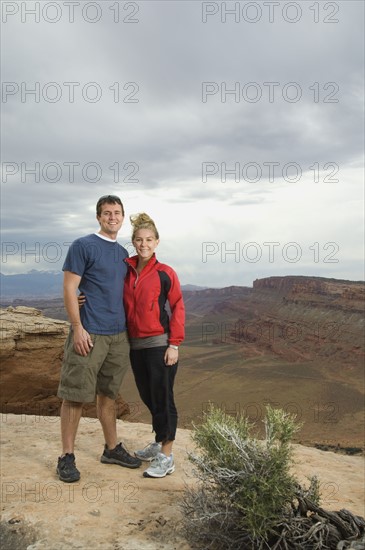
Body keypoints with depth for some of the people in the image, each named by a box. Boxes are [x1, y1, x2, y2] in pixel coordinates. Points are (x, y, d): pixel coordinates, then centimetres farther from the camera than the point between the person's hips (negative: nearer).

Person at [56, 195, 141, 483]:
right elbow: (69, 289, -9)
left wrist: (129, 326, 15)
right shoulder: (83, 246, -5)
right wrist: (78, 328, -15)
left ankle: (112, 448, 29)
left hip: (118, 335, 6)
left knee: (108, 394, 17)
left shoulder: (123, 253, 15)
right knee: (76, 396, 1)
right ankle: (67, 456, 14)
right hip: (89, 334, -6)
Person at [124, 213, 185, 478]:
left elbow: (178, 308, -5)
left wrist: (174, 345, -10)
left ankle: (166, 457, 15)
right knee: (148, 397, 18)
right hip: (135, 344, 6)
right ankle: (159, 443, 37)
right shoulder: (126, 269, 5)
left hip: (160, 344, -5)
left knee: (162, 399, 2)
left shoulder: (165, 273, -8)